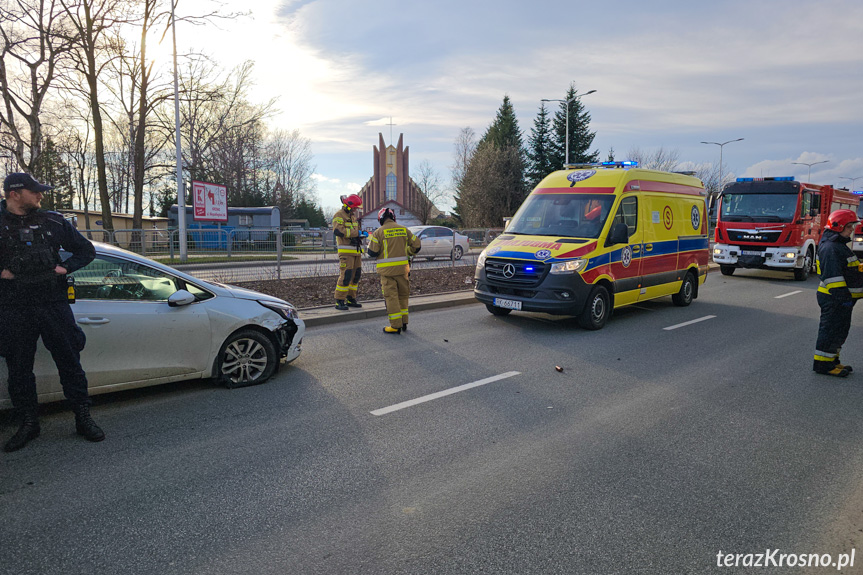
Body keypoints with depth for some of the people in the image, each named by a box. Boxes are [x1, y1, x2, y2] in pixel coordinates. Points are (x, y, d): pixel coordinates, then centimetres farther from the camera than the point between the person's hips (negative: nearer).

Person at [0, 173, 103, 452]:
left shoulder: (53, 222, 7)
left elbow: (86, 250, 14)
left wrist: (65, 267, -1)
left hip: (53, 304, 1)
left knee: (70, 362, 3)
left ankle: (83, 418, 13)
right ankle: (28, 423, 22)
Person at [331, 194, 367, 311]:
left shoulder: (354, 215, 19)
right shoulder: (339, 215, -8)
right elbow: (338, 231, -23)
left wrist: (362, 234, 6)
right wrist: (356, 233, -20)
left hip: (356, 250, 9)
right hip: (346, 251, -9)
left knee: (356, 275, 9)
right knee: (346, 275, -13)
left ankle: (351, 299, 18)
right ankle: (339, 302, -8)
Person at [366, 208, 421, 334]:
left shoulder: (379, 232, -7)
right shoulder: (404, 230, 5)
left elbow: (372, 252, -9)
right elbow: (417, 245, 9)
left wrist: (370, 240, 12)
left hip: (387, 270, -4)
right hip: (402, 268, 4)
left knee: (391, 296, 0)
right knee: (403, 295, 16)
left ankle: (396, 326, 1)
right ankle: (404, 323, 22)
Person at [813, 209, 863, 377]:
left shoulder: (839, 245, 17)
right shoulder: (830, 248, -18)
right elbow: (833, 275, -24)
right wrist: (843, 296, -25)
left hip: (841, 298, 11)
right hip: (834, 299, -11)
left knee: (840, 331, 16)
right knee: (831, 330, -4)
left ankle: (832, 361, 26)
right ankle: (822, 364, 3)